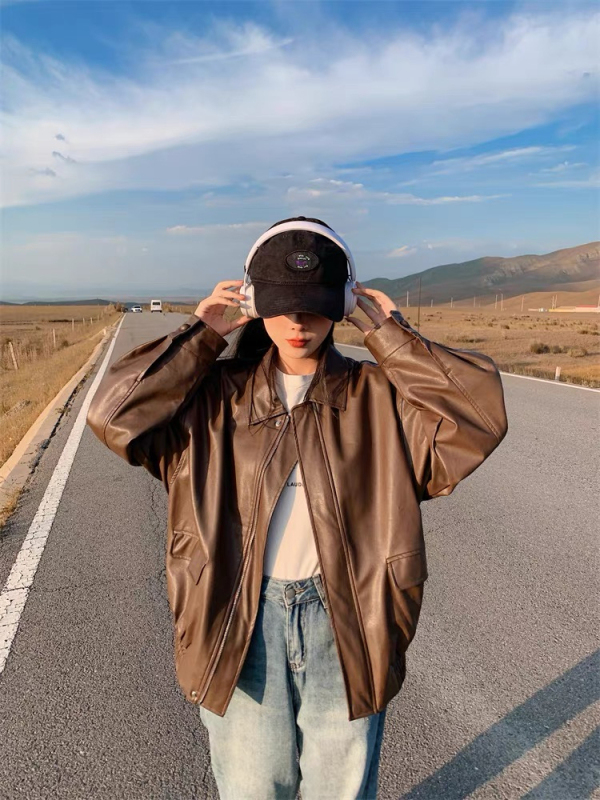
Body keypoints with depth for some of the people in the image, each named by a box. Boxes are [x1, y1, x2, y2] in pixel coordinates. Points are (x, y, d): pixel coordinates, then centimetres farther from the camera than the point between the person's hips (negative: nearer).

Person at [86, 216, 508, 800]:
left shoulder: (378, 396, -4)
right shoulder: (216, 395, -3)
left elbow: (478, 416, -16)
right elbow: (115, 416, -13)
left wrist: (389, 335, -12)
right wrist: (201, 335, -10)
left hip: (346, 622, 0)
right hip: (239, 622, 1)